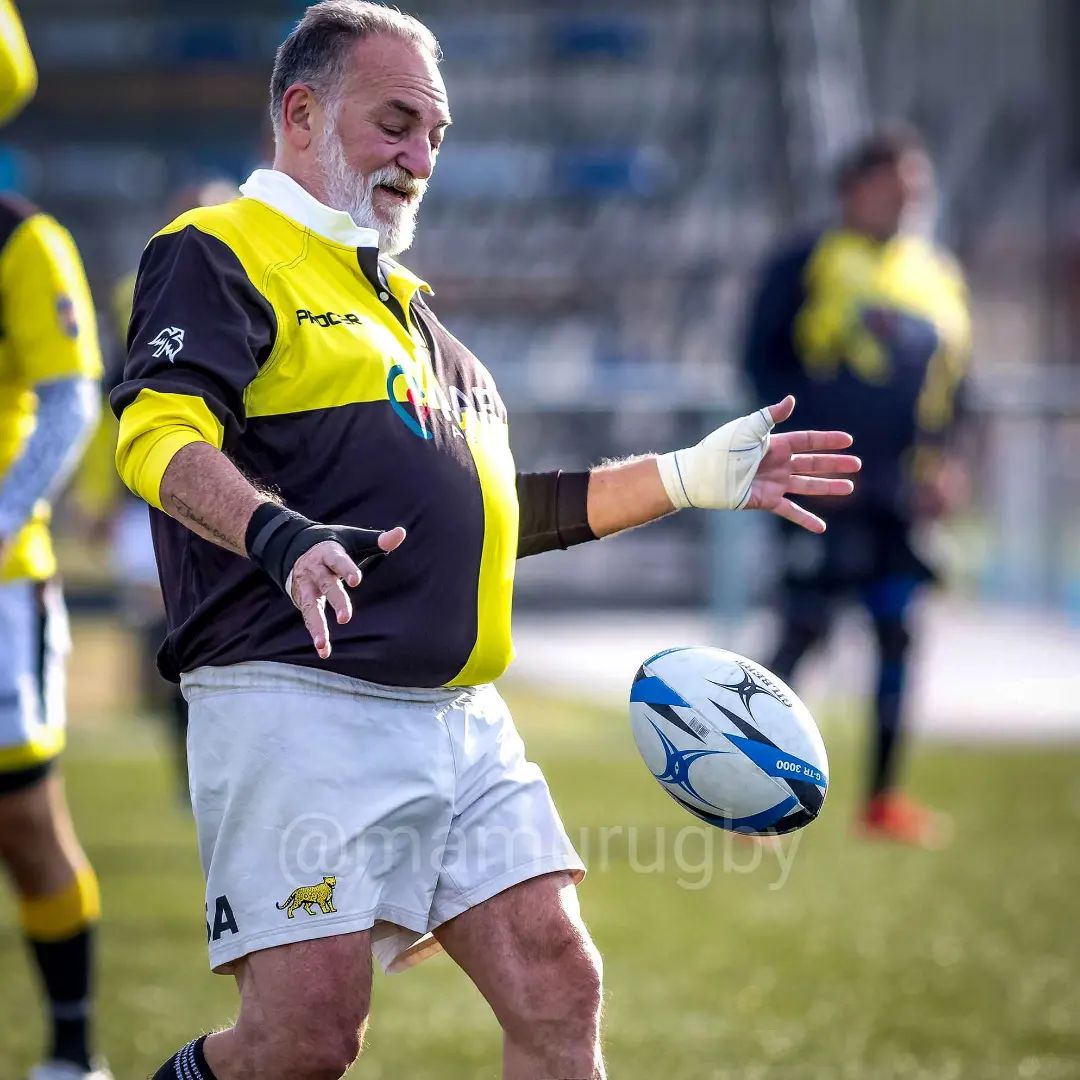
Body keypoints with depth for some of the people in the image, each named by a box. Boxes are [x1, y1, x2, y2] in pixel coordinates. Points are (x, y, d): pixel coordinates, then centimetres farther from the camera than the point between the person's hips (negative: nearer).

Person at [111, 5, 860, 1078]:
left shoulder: (406, 303, 29)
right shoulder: (218, 257, 1)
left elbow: (492, 506, 32)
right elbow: (159, 437, -16)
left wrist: (690, 477, 27)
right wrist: (281, 537, -35)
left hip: (464, 725, 8)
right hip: (299, 701, -8)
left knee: (560, 990, -5)